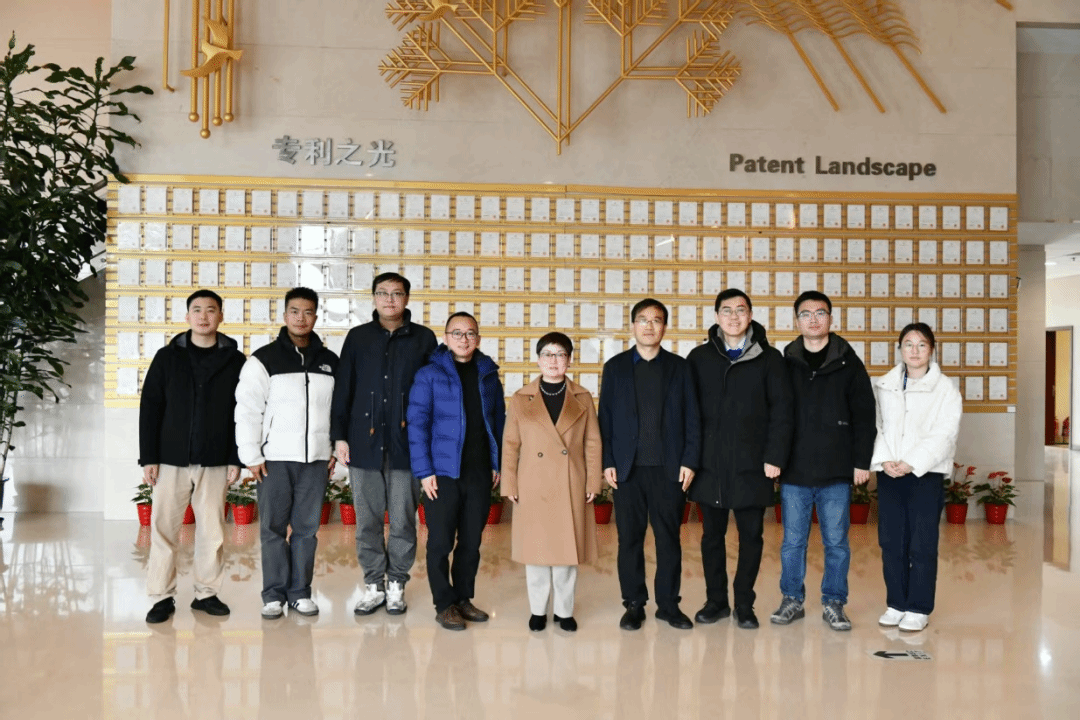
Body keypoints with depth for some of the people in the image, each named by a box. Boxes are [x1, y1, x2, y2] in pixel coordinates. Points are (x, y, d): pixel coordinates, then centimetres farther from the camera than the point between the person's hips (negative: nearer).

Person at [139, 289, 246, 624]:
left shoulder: (235, 360, 3)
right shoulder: (167, 357, 4)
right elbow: (150, 408, 3)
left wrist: (236, 459, -2)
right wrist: (148, 458, -4)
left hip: (215, 462, 0)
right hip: (171, 459, 0)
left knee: (212, 530, 5)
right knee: (163, 528, 2)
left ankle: (207, 593, 17)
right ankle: (162, 597, 12)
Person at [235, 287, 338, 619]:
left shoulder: (330, 362, 10)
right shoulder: (264, 359, -1)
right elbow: (247, 411, -4)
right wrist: (252, 456, -8)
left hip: (316, 460, 3)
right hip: (275, 458, -2)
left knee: (307, 528, 7)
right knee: (273, 529, 2)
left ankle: (300, 592, 17)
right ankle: (274, 595, 12)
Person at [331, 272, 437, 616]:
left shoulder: (424, 338, 4)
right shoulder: (357, 337, 8)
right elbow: (342, 390, 7)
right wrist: (339, 436, 2)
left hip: (407, 444, -1)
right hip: (364, 444, 1)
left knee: (403, 521, 4)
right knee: (367, 520, 7)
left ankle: (396, 585, 19)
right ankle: (374, 585, 20)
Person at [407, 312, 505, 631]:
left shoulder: (489, 375, 9)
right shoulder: (429, 374, -4)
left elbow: (498, 421, 11)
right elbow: (417, 424, -6)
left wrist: (497, 463, 4)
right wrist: (424, 471, -11)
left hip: (480, 474, 4)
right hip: (443, 473, -4)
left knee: (471, 541, 11)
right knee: (440, 542, 3)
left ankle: (464, 598, 25)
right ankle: (444, 605, 15)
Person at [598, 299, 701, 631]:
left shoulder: (679, 367, 6)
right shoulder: (615, 367, 7)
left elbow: (691, 418, 4)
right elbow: (605, 418, 4)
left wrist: (690, 461, -4)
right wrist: (607, 462, -3)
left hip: (669, 467, 0)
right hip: (628, 468, 0)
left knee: (669, 538, 6)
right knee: (630, 538, 6)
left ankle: (669, 604, 18)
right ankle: (634, 604, 17)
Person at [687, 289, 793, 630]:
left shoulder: (769, 358, 2)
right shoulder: (699, 357, 5)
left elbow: (781, 411, -2)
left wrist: (774, 456, -9)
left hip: (751, 465, -1)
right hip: (709, 464, 1)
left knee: (751, 536, 7)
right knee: (712, 535, 10)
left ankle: (744, 604, 20)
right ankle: (716, 600, 23)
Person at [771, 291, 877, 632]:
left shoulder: (849, 363, 3)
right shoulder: (784, 363, 4)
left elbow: (864, 416, 2)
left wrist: (862, 461, -3)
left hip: (837, 473, 0)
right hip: (794, 472, 1)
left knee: (837, 542, 7)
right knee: (792, 542, 8)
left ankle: (834, 603, 20)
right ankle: (792, 600, 21)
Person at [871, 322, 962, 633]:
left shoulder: (946, 389, 1)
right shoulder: (883, 385, 10)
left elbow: (944, 434, -8)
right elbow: (875, 426, 3)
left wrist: (911, 464, -16)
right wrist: (884, 459, -12)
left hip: (926, 473, -3)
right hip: (888, 474, 3)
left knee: (922, 545, -1)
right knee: (891, 542, 6)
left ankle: (918, 608, 11)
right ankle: (896, 604, 18)